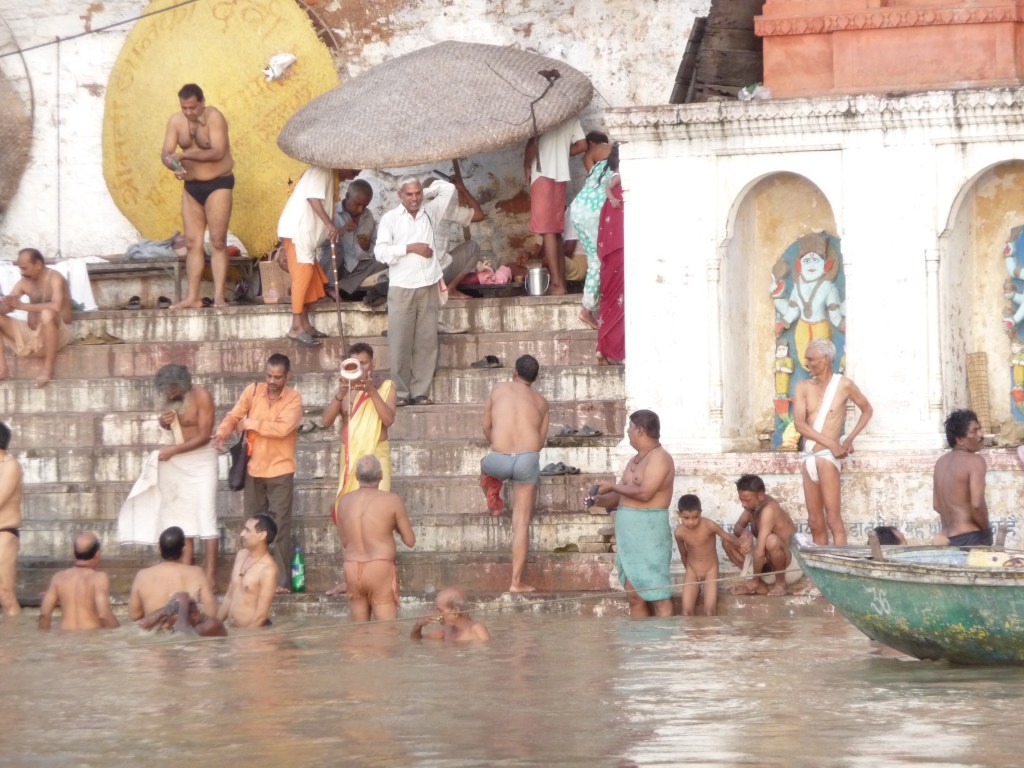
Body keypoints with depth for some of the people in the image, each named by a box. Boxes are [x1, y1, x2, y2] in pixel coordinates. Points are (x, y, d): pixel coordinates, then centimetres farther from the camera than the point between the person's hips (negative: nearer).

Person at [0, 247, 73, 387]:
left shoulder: (54, 278, -14)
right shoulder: (24, 282, 5)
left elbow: (56, 306, -32)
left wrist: (22, 305, -30)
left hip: (57, 334, -7)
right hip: (31, 334, 7)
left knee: (47, 313, -39)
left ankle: (48, 369, -29)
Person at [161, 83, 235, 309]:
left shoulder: (214, 117, -17)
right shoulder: (176, 121, -1)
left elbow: (218, 152, -26)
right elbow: (166, 153, -5)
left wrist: (184, 155, -27)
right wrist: (174, 165, -28)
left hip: (218, 183, -6)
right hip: (191, 186, 6)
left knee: (218, 242, -7)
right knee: (192, 243, 4)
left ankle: (219, 296, -8)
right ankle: (193, 297, 5)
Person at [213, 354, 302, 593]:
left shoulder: (293, 398, -8)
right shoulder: (253, 391, 3)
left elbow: (282, 428, -21)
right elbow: (233, 416, -1)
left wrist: (250, 424, -14)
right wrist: (222, 433, -21)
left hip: (280, 470, -4)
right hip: (253, 469, 4)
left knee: (279, 526, -6)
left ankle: (282, 581, -6)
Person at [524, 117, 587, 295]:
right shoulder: (569, 116, 12)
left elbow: (532, 142, -15)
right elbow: (582, 145, 10)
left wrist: (527, 166, -1)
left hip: (543, 174, -7)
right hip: (561, 175, 7)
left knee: (547, 230, -9)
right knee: (556, 231, 12)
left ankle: (557, 284, -15)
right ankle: (560, 282, 9)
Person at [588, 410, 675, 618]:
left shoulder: (659, 458, -9)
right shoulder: (634, 461, 20)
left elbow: (644, 493, -20)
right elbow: (620, 496, 19)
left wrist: (612, 487, -10)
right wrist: (598, 500, 1)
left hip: (648, 531, -9)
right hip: (629, 533, 9)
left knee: (657, 596, -10)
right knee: (634, 595, 7)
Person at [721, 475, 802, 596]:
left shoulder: (768, 509, -30)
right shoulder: (754, 503, -4)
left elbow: (760, 552, -32)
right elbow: (738, 526, 7)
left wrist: (754, 580, -21)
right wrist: (744, 532, -19)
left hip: (791, 564, -8)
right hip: (768, 565, 8)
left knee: (772, 540, -40)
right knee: (727, 542, -2)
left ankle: (780, 584, -14)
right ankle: (760, 586, -1)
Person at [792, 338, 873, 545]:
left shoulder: (844, 384, -1)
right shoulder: (803, 387, 6)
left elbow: (867, 410, 13)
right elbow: (799, 423, -5)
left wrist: (850, 439, 1)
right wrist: (831, 443, -15)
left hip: (827, 457, -5)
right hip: (808, 457, 5)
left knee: (832, 518, -11)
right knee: (815, 522, 6)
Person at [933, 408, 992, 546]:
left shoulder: (941, 462, 15)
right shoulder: (974, 461, -10)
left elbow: (937, 505, 20)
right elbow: (977, 504, -19)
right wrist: (986, 530, -5)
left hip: (947, 539, 9)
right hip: (972, 539, -8)